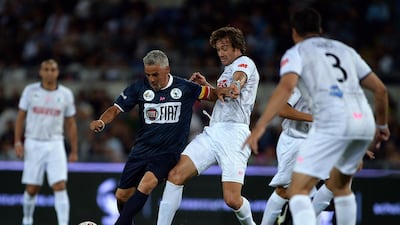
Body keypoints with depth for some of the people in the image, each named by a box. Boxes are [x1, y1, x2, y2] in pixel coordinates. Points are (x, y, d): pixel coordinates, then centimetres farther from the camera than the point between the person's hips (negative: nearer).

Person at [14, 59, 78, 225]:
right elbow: (20, 117, 6)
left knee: (60, 186, -13)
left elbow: (71, 124, 8)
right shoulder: (30, 91, 0)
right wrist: (18, 142, -3)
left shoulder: (66, 94, 2)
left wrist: (74, 151, 6)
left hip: (55, 145, 0)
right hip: (33, 144, 0)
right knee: (32, 189, 4)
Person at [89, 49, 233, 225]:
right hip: (142, 150, 3)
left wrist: (220, 92, -13)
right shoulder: (139, 88, -1)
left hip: (168, 152, -3)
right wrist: (101, 122, -19)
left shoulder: (185, 88, -3)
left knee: (146, 184, -28)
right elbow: (116, 109, 1)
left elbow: (211, 94, 11)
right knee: (122, 195, 3)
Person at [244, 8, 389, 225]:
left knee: (298, 189, -5)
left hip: (332, 122, -6)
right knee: (339, 185, 28)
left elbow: (286, 86, -10)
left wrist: (260, 126, -16)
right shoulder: (344, 49, 27)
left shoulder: (296, 52, 11)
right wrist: (382, 125, 39)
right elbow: (380, 89, 25)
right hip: (365, 120, 6)